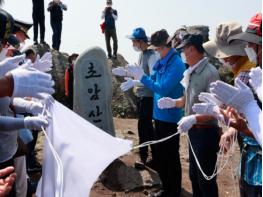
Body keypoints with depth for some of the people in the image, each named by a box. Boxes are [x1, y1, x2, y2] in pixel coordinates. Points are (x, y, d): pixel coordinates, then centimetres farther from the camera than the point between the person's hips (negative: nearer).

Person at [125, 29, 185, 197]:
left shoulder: (176, 64, -19)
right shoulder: (162, 62, 7)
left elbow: (163, 89, -25)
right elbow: (154, 81, 12)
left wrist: (142, 77, -20)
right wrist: (137, 76, -3)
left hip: (170, 117, -9)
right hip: (159, 115, 9)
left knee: (171, 156, 5)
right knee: (158, 155, 18)